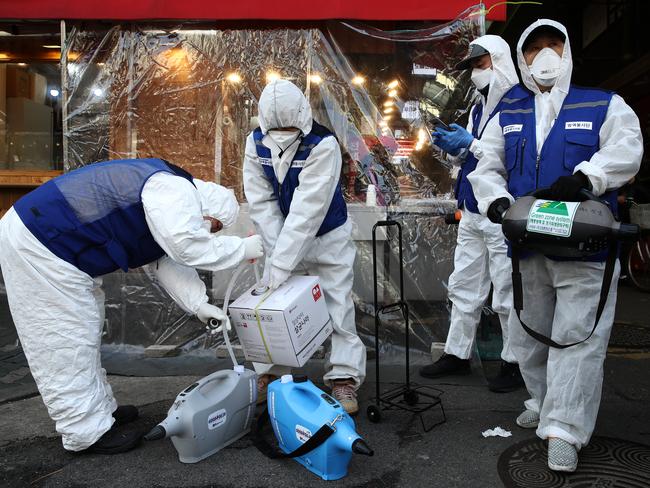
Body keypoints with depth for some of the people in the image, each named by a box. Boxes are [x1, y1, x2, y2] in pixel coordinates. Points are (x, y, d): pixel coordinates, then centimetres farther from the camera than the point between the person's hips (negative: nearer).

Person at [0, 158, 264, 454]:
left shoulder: (168, 192, 13)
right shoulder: (175, 190, -19)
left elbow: (168, 262, 6)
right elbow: (189, 249, -26)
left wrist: (198, 304, -6)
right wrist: (245, 247, -13)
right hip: (38, 243, -11)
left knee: (84, 334, 18)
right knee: (65, 341, -3)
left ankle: (99, 408, 30)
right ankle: (87, 431, 7)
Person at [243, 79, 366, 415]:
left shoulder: (323, 145, -28)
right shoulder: (256, 143, -13)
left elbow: (307, 210, -34)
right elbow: (262, 202, -12)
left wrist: (281, 264, -36)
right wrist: (276, 252, -20)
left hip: (328, 236, -4)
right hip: (283, 235, 4)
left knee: (338, 305, -4)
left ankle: (343, 378, 8)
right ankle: (269, 373, 21)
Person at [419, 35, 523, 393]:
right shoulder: (479, 106, 17)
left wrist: (471, 144, -18)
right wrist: (452, 147, 3)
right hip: (472, 212, 8)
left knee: (507, 293, 2)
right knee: (463, 286, 13)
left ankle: (517, 363, 18)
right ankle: (457, 354, 25)